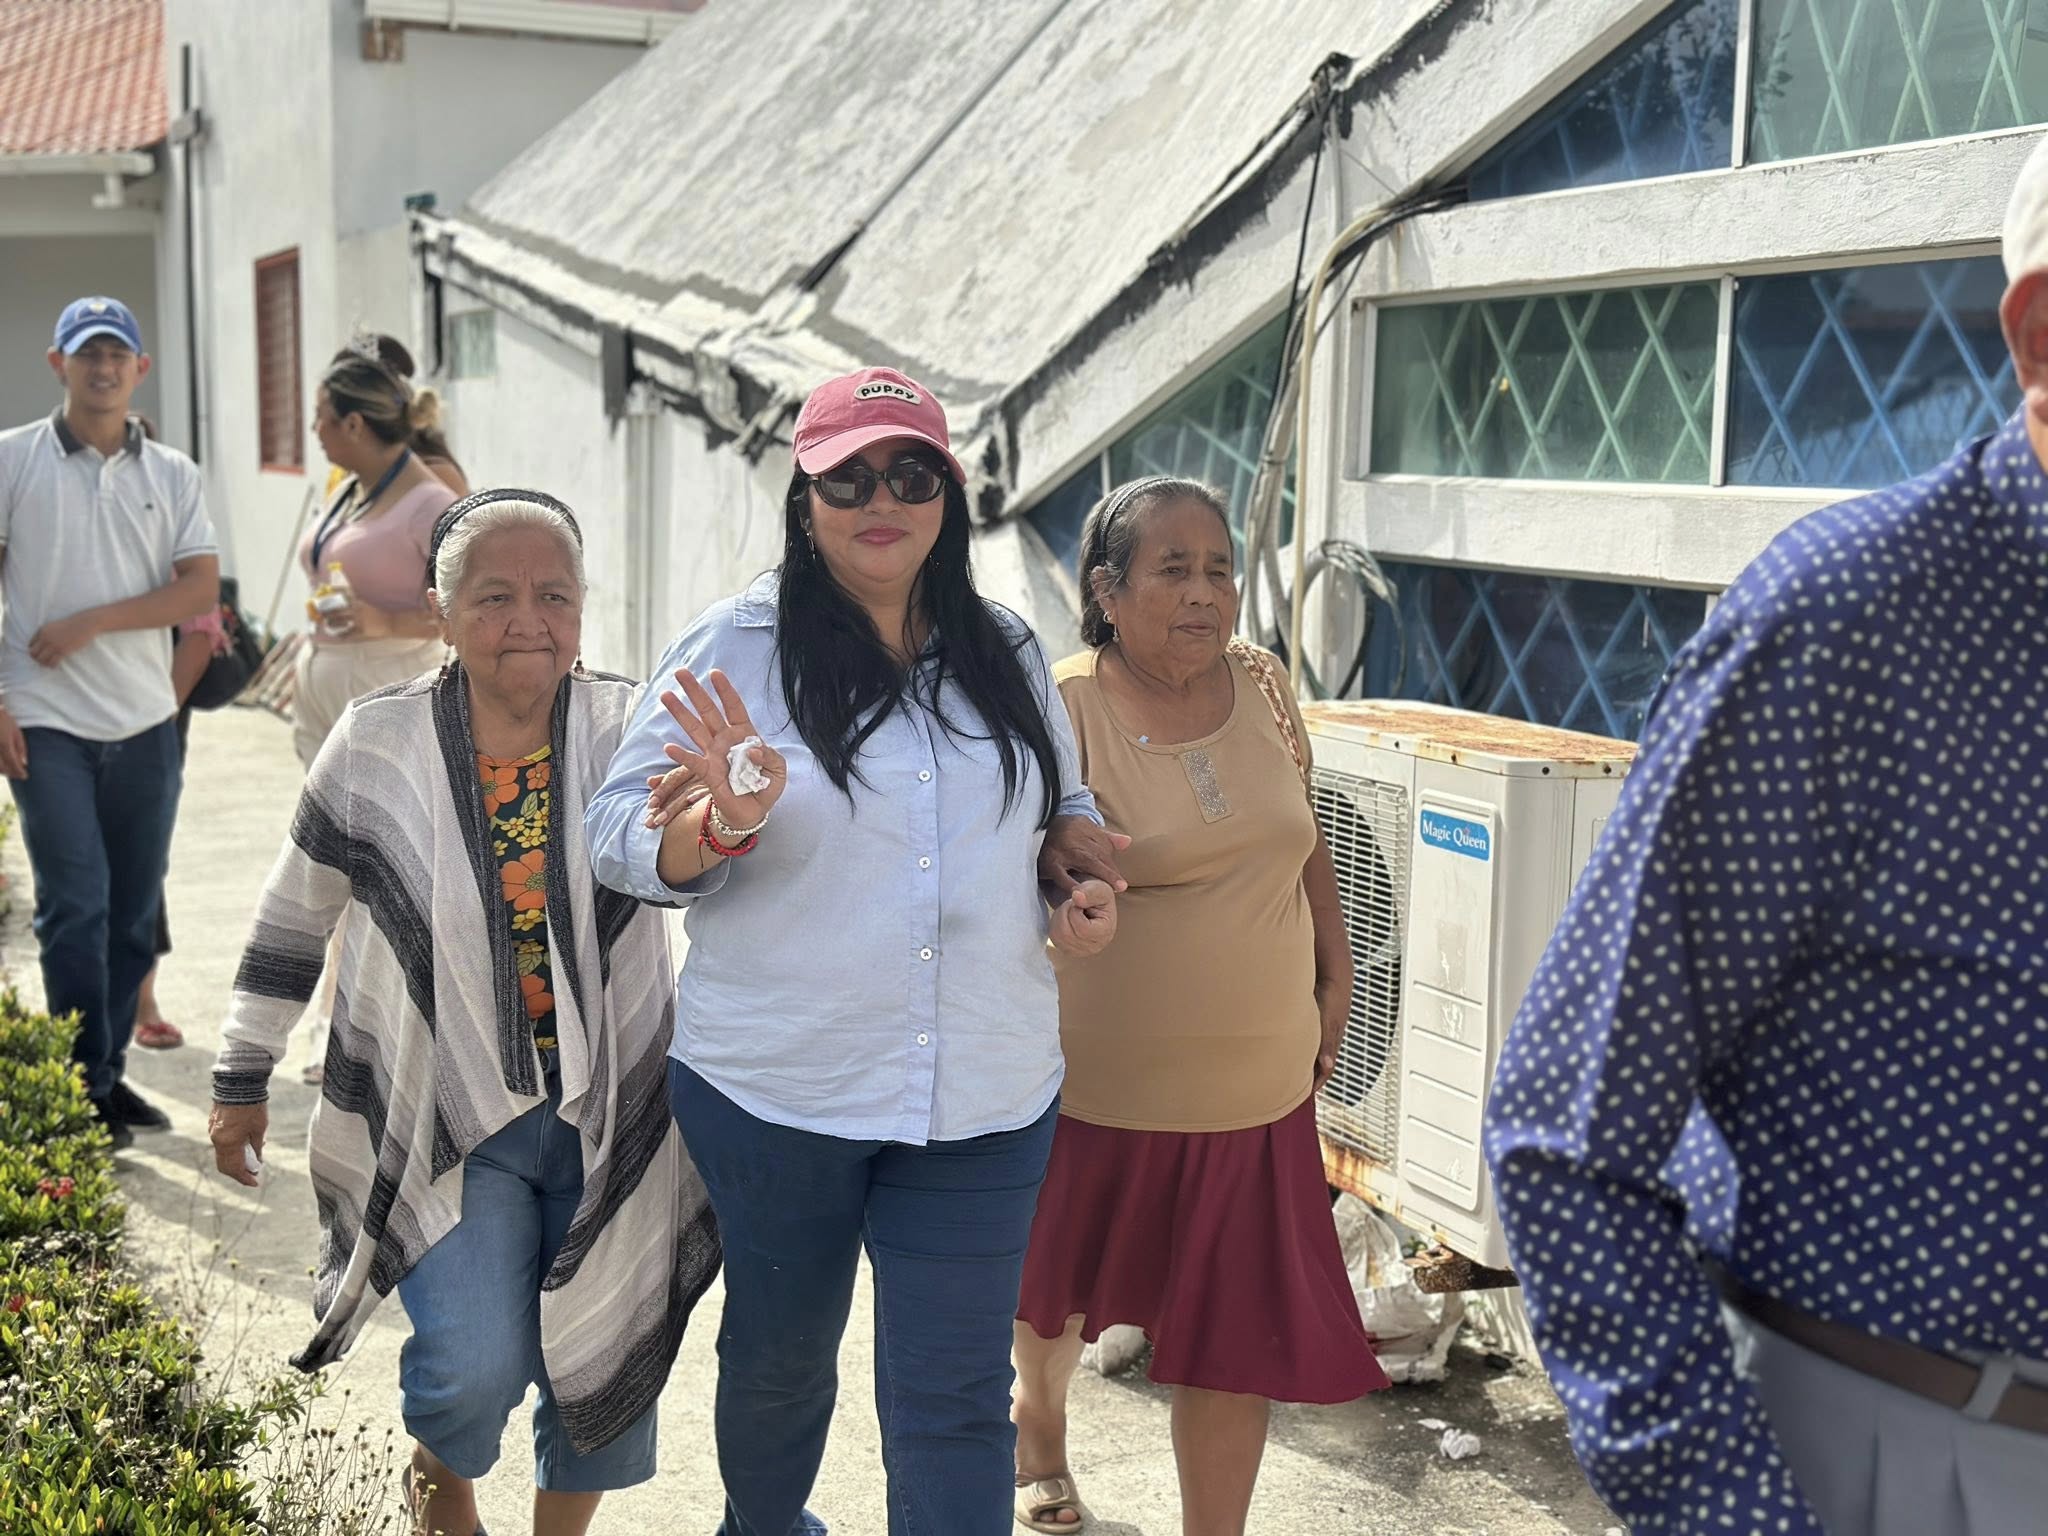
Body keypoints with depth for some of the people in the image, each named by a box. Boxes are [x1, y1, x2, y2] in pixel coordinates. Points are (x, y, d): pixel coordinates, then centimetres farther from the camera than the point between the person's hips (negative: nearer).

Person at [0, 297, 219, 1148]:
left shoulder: (172, 473, 7)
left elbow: (202, 589, -1)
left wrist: (91, 622, -13)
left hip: (145, 724, 3)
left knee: (134, 913, 8)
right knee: (75, 908, -5)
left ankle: (109, 1072, 22)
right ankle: (83, 1088, 5)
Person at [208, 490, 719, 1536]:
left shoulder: (630, 733, -8)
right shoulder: (377, 745, -6)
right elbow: (293, 917, 6)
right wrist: (242, 1078, 11)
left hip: (608, 1112, 1)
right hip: (446, 1115, -1)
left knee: (608, 1370, 11)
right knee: (476, 1367, -13)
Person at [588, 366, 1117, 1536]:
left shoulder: (1008, 655, 7)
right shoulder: (739, 649, -5)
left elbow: (1066, 807, 21)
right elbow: (620, 832, -8)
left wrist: (1081, 888, 0)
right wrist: (723, 823, -28)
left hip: (982, 1097, 2)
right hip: (776, 1087, -2)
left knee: (957, 1399, 3)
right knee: (780, 1354, 20)